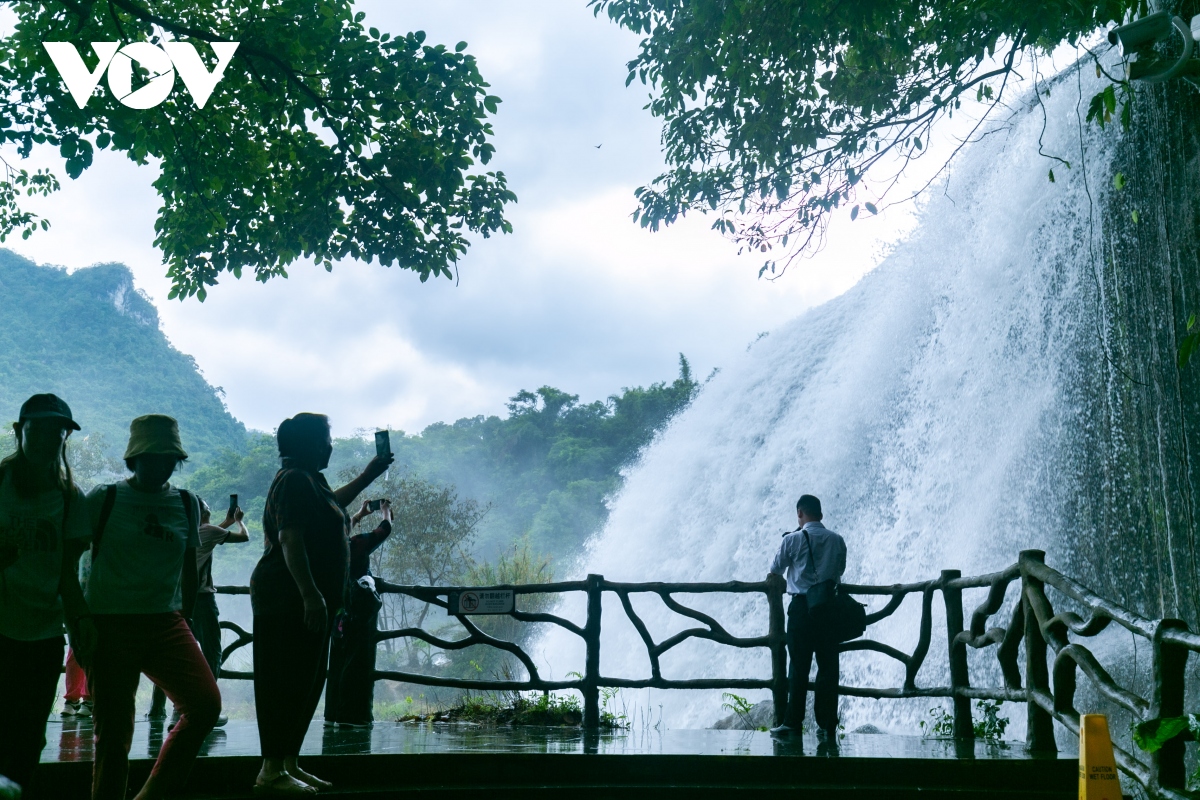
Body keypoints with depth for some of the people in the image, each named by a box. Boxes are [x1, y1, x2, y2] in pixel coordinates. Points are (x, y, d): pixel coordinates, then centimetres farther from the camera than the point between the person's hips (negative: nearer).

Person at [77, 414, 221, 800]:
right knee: (114, 728, 0)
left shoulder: (186, 504, 9)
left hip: (166, 623, 3)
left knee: (205, 704, -12)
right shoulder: (105, 498, -1)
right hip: (110, 624, -3)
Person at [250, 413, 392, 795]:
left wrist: (369, 476, 37)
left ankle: (290, 764, 20)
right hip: (289, 601, -11)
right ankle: (272, 771, -2)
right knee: (286, 683, -7)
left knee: (308, 682, 13)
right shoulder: (294, 480, -14)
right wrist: (311, 594, -29)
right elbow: (289, 539, -23)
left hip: (308, 602, 11)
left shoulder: (309, 480, 18)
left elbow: (331, 506, 40)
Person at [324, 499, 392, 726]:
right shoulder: (357, 544, -13)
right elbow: (385, 530, -2)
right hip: (360, 611, -7)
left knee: (338, 660, 14)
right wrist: (385, 511, 18)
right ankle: (351, 714, -6)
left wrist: (359, 514, 39)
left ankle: (333, 713, 17)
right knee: (359, 661, -3)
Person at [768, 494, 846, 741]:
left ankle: (793, 723, 5)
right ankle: (827, 726, 8)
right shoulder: (837, 540, 5)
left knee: (799, 667, 2)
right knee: (828, 667, 6)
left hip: (801, 607, -3)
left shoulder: (793, 539, -5)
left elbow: (775, 570, 7)